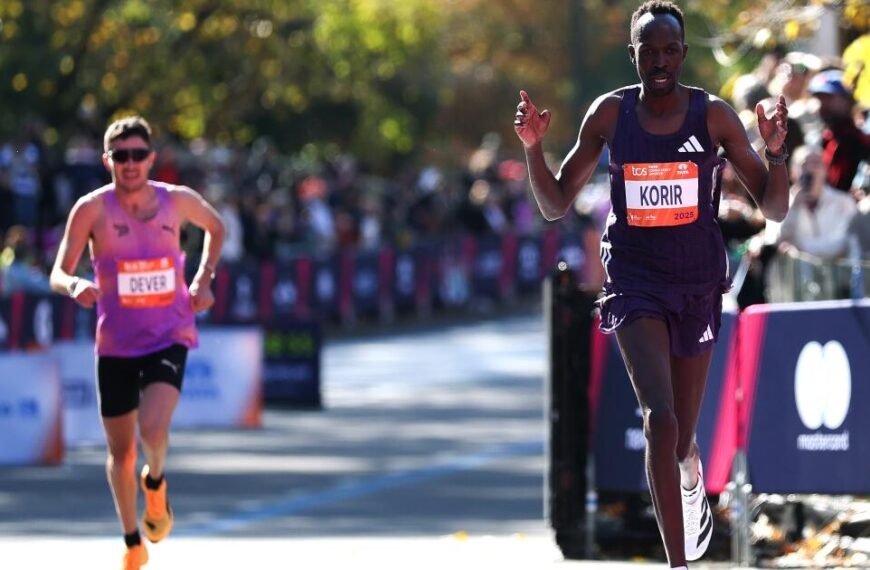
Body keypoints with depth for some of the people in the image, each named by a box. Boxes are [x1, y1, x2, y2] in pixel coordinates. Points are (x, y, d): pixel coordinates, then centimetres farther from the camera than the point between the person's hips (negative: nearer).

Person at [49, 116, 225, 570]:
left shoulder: (178, 201, -3)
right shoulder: (93, 209, -10)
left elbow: (215, 227, 19)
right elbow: (58, 273, -11)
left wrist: (203, 280, 6)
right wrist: (75, 286, -34)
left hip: (169, 339, 0)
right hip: (116, 344, 1)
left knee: (153, 429, -25)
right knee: (120, 452, 9)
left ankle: (156, 483, 10)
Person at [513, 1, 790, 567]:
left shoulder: (714, 115, -6)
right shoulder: (609, 114, -3)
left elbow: (775, 209, -4)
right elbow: (556, 206, 4)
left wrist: (776, 151, -22)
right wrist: (534, 148, -12)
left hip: (698, 284, 1)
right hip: (635, 281, -1)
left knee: (680, 441, 11)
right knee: (660, 418, -22)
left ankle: (694, 482, 51)